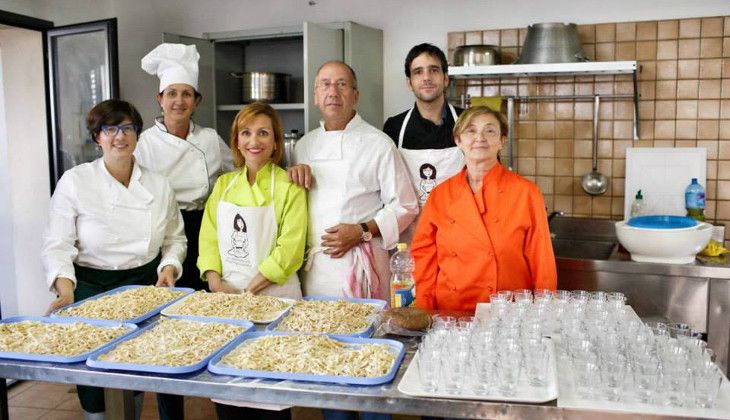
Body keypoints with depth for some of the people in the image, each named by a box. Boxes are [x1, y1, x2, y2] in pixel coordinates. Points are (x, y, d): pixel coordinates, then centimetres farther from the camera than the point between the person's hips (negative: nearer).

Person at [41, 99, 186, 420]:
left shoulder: (158, 185, 3)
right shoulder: (74, 182, -6)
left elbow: (175, 238, 10)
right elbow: (57, 244, -8)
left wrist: (169, 267, -7)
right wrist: (65, 287, -22)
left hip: (144, 285, 2)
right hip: (90, 289, -2)